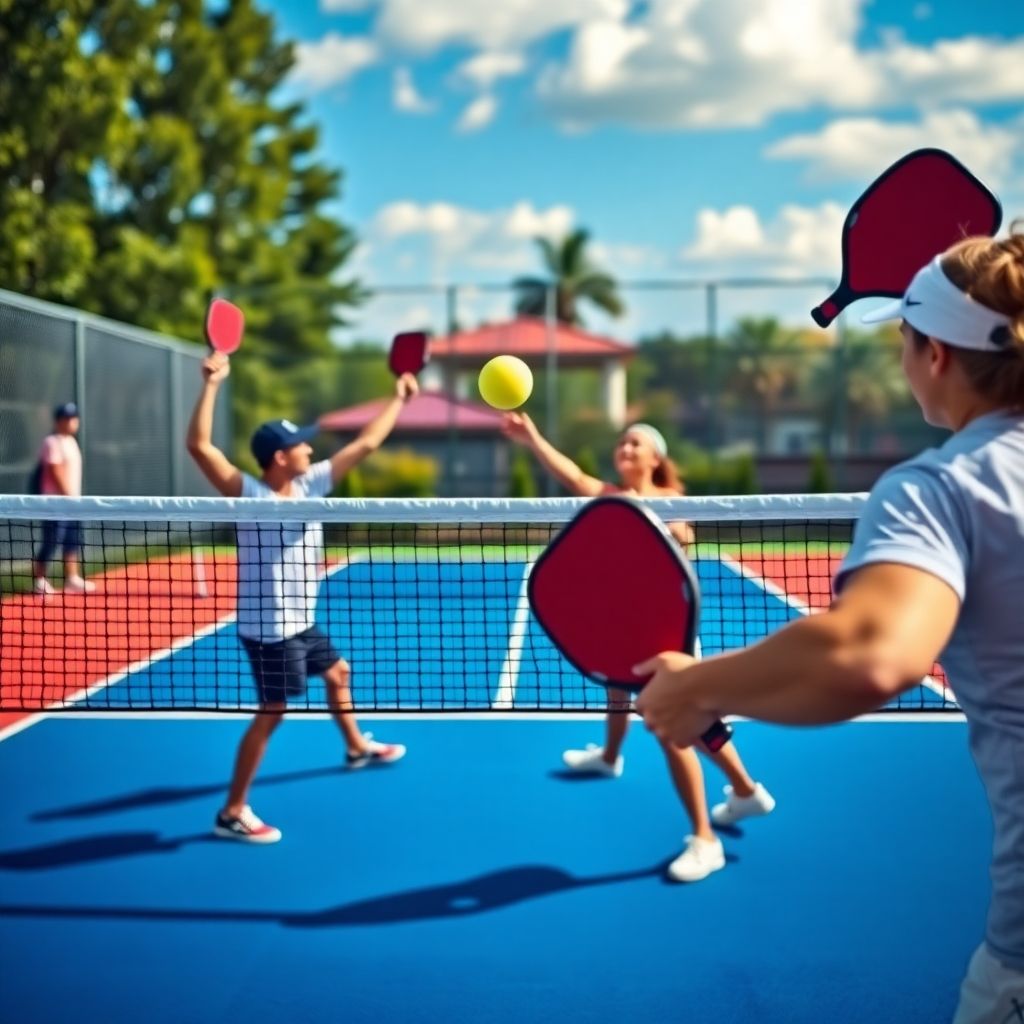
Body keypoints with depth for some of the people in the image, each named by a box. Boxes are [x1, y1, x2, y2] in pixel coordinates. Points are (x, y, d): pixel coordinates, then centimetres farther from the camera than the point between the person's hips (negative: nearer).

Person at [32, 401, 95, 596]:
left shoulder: (71, 441, 15)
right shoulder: (52, 443, -13)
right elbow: (56, 473, -18)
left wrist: (75, 497, 16)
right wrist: (68, 496, -20)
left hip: (72, 501, 9)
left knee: (73, 541, 10)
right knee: (52, 541, -5)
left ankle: (72, 579, 17)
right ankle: (38, 580, 4)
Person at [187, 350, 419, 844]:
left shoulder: (311, 484, 0)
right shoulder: (250, 494, -20)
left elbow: (364, 443, 9)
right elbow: (199, 445, -31)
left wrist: (398, 399, 13)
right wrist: (211, 385, -36)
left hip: (302, 621, 9)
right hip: (269, 626, -9)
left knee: (337, 674, 27)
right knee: (273, 711, -9)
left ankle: (357, 748, 55)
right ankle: (232, 813, 0)